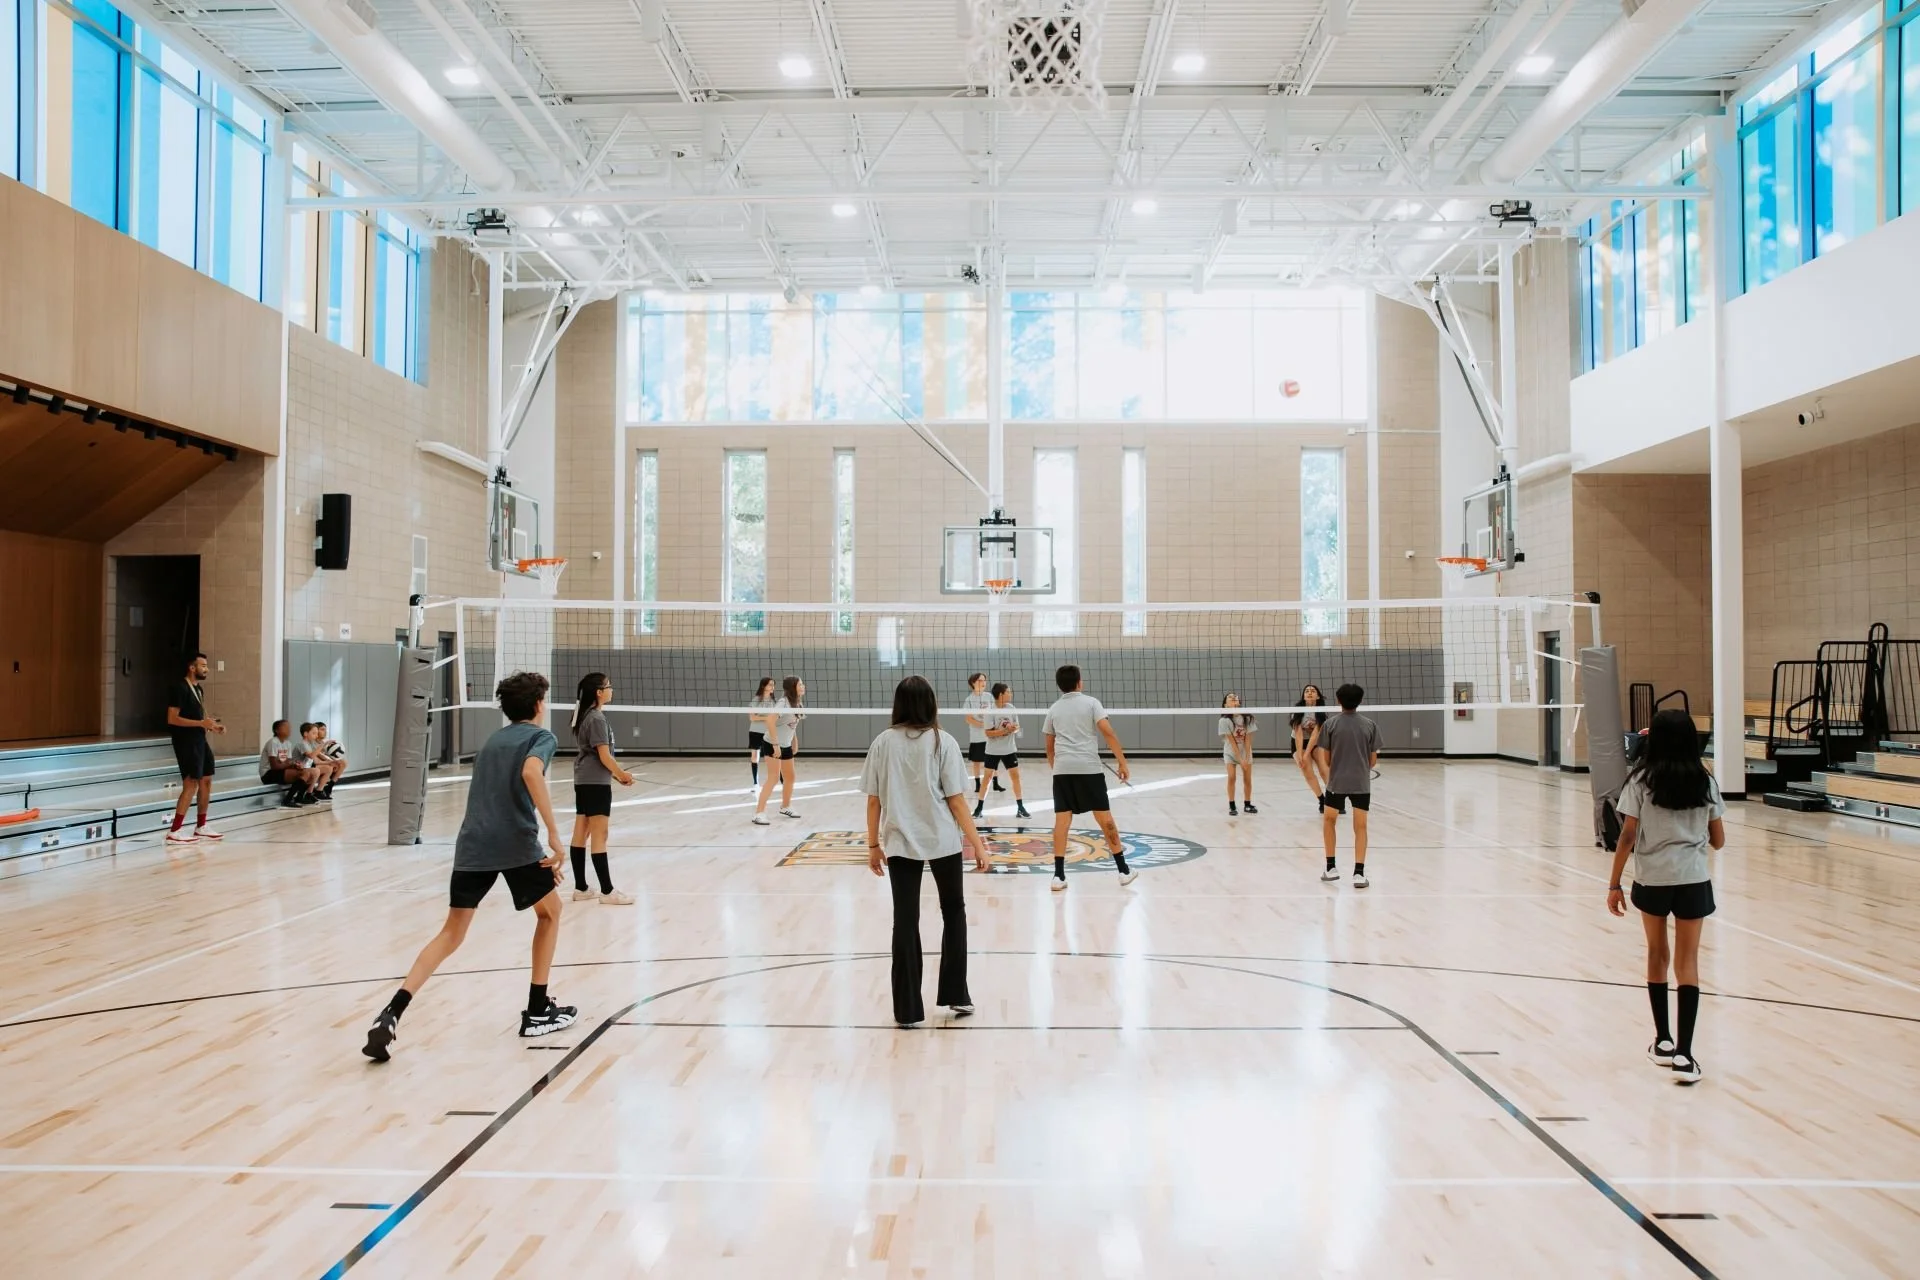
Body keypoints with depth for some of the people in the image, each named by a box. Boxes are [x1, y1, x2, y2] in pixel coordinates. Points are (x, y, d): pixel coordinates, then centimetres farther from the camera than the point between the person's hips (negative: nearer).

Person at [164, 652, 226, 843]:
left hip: (199, 740, 10)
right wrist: (201, 723, -25)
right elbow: (172, 719, -20)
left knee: (206, 780, 13)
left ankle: (201, 827, 22)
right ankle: (174, 832, -8)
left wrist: (212, 726, 7)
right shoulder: (179, 688, -14)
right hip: (186, 742, -10)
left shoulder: (198, 689, 14)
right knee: (191, 784, -12)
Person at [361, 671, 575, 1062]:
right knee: (550, 912, 19)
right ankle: (537, 1011, 20)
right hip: (516, 842, -5)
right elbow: (531, 773, -19)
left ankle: (393, 1013, -8)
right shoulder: (540, 736, 4)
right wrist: (554, 833, -21)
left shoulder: (493, 739, 25)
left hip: (472, 844, 5)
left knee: (451, 934, 11)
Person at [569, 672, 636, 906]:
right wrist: (622, 774, -3)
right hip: (596, 783, -9)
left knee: (581, 834, 10)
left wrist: (615, 775, 13)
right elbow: (604, 756, -18)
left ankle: (580, 888, 17)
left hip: (584, 781, 9)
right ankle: (607, 891, 0)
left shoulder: (585, 716, 11)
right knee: (599, 837, -5)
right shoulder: (597, 718, -16)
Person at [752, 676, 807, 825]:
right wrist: (775, 744, -31)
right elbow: (770, 721, -32)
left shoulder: (798, 703, 2)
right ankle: (759, 813, -12)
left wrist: (795, 742, 15)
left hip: (786, 745, 8)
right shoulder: (783, 703, -23)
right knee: (774, 777, -14)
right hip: (773, 744, -8)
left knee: (790, 777, 16)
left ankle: (785, 807, 35)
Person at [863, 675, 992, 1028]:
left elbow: (873, 801, 1)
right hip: (942, 841, -1)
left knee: (905, 921, 6)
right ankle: (956, 995, 21)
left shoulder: (883, 743, 0)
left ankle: (908, 1009, 10)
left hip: (900, 843, 1)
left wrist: (873, 844, 11)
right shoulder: (943, 742, -6)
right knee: (954, 912, 18)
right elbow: (956, 800, -8)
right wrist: (977, 842, -3)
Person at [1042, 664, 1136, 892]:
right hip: (1089, 768, -2)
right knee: (1105, 818, 7)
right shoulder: (1091, 702, 3)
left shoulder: (1053, 710, 13)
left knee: (1062, 820, 1)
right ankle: (1123, 870, 14)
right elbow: (1108, 732, -8)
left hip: (1062, 770, 2)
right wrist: (1122, 761, -5)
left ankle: (1059, 875, -4)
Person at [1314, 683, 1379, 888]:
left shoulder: (1330, 724, -4)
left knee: (1329, 820, 19)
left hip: (1336, 781, 0)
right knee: (1360, 827, 6)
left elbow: (1325, 759, 1)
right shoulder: (1369, 725, -1)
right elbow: (1373, 760, 3)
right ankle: (1359, 872, 1)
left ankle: (1331, 867, 21)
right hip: (1362, 783, 0)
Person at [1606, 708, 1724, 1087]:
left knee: (1657, 954, 17)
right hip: (1693, 879, 1)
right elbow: (1718, 841, 7)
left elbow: (1627, 837, -8)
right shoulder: (1705, 782, 2)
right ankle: (1683, 1053, -7)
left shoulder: (1641, 780, -5)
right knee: (1687, 961, 2)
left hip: (1652, 879, -1)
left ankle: (1663, 1041, 25)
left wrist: (1614, 884, -2)